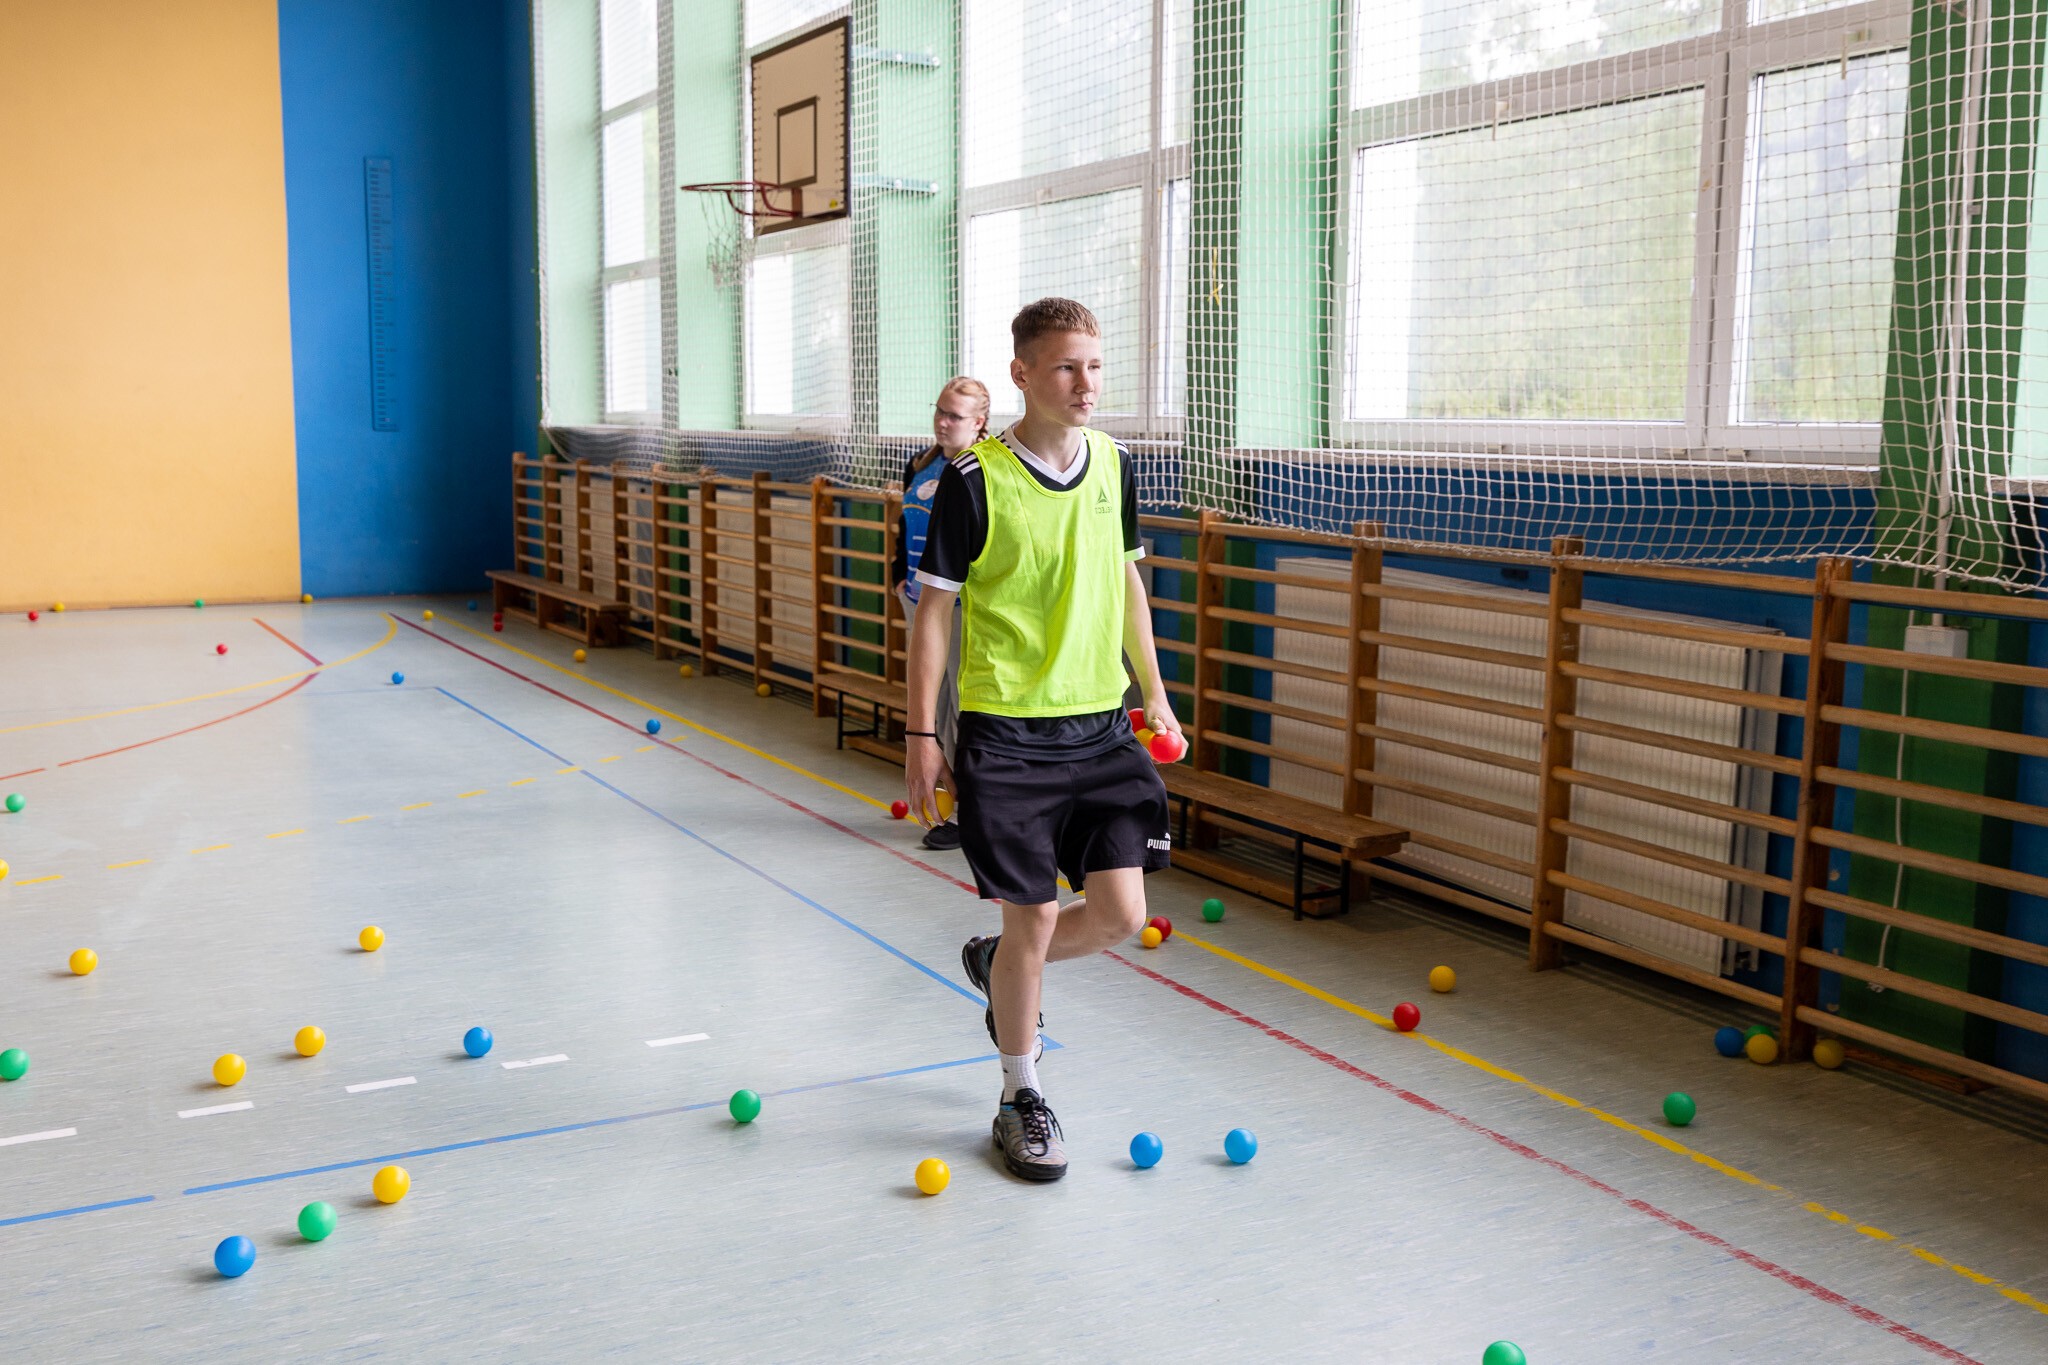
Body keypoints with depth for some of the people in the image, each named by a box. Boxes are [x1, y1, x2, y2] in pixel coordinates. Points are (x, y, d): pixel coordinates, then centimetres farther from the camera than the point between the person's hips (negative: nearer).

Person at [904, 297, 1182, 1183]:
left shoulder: (1112, 464, 5)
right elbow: (934, 607, -6)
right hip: (1005, 735, -5)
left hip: (1099, 726, 5)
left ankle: (997, 965, 33)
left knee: (1120, 915, 2)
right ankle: (1020, 1098, 23)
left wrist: (1153, 692, 15)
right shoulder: (974, 480, -11)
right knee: (1033, 918, 0)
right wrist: (922, 735, -7)